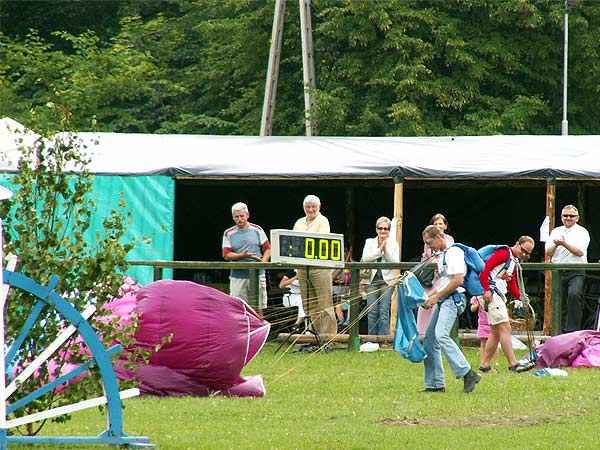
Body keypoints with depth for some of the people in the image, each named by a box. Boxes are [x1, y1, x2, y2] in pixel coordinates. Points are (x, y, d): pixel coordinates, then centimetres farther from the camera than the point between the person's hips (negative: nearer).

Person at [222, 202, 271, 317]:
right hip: (238, 276, -1)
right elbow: (227, 255, -2)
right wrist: (243, 255, -17)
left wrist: (263, 262, -10)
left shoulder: (257, 230, 7)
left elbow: (268, 249, 9)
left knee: (258, 307, 2)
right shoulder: (229, 234, 5)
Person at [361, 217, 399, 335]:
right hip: (371, 280, 1)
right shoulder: (369, 242, 12)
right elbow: (365, 258, -3)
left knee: (384, 311, -8)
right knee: (372, 311, -3)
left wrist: (386, 250, -12)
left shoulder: (393, 244, 10)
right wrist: (379, 250, -12)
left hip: (387, 280, -1)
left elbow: (396, 263, -1)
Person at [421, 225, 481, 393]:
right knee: (430, 340, 7)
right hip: (443, 301, 11)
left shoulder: (454, 252, -10)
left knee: (441, 335, -27)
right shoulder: (443, 255, 23)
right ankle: (435, 384, 10)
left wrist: (436, 297, -14)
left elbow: (457, 280, -20)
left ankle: (468, 374, -30)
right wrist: (429, 297, 16)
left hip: (453, 299, -11)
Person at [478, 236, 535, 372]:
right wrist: (487, 290, -23)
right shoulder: (504, 253, -9)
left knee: (496, 333, 12)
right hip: (491, 294, -10)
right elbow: (484, 269, -17)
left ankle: (485, 365, 17)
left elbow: (512, 284, 20)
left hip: (500, 295, 10)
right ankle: (513, 364, -16)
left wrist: (520, 296, 2)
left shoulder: (515, 261, 21)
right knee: (505, 328, -13)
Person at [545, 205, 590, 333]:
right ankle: (562, 332, 13)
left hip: (576, 273, -5)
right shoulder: (556, 232, 16)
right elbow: (548, 253, 9)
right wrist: (556, 244, -10)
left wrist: (564, 243, -19)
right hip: (558, 272, 5)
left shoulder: (582, 232, 3)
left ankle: (572, 330, -28)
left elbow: (579, 252, -10)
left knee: (574, 295, -28)